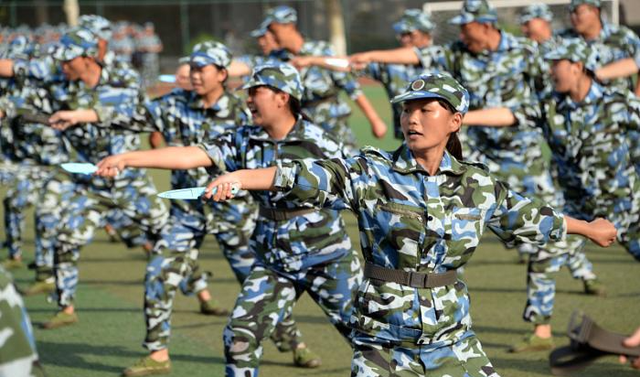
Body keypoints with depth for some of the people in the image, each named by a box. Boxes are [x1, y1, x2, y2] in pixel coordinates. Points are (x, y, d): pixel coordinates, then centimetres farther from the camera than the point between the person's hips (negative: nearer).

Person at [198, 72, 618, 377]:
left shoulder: (478, 185, 3)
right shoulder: (373, 174, -7)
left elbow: (527, 216, 20)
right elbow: (309, 177, -21)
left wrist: (589, 228, 34)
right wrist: (241, 177, -36)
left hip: (453, 342, 3)